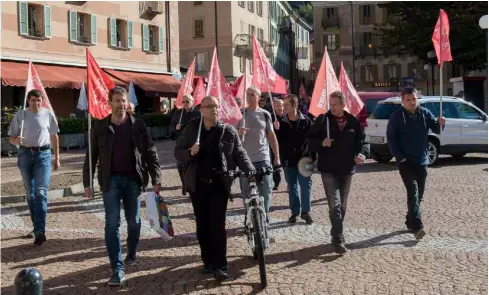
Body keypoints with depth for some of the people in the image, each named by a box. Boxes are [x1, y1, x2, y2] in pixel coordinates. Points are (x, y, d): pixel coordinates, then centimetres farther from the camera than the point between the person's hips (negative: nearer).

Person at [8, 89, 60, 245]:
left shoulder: (48, 115, 0)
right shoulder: (20, 115, 1)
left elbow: (54, 136, 10)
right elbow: (11, 137, 4)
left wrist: (57, 158, 10)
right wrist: (16, 140, -21)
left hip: (43, 154, -2)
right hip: (25, 154, 2)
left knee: (41, 192, -12)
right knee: (30, 193, 10)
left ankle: (40, 231, -18)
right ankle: (37, 227, 23)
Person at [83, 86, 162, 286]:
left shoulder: (138, 125, 1)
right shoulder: (100, 126, 1)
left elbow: (150, 152, 1)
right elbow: (91, 156, 5)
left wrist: (156, 179, -5)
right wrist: (87, 182, 1)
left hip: (133, 179, 1)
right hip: (111, 180, -1)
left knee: (134, 221, 12)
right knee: (112, 224, -5)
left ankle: (132, 254, 37)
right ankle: (117, 269, -2)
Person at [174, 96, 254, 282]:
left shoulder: (228, 131, -2)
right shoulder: (192, 129, 2)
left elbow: (239, 154, 0)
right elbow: (178, 152, 5)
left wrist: (251, 171, -15)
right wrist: (190, 152, -17)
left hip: (219, 184, -2)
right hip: (198, 184, 2)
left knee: (217, 225, -7)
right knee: (203, 225, 8)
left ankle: (220, 266, -2)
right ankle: (208, 262, 21)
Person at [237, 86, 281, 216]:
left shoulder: (265, 114, 5)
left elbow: (272, 136, 10)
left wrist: (277, 157, 6)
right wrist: (238, 132, -17)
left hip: (263, 159, 1)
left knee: (265, 189, 0)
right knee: (246, 191, 2)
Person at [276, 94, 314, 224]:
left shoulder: (306, 121, -3)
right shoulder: (282, 123, 0)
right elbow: (277, 141, 2)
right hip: (288, 161, 2)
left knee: (306, 185, 0)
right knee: (292, 187, 9)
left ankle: (305, 211, 12)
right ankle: (295, 212, 18)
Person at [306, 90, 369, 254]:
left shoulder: (353, 122, 4)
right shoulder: (322, 120, -2)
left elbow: (362, 141, 8)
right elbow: (309, 140, 0)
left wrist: (363, 153, -13)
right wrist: (321, 143, -20)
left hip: (347, 170, 4)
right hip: (328, 170, -4)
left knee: (342, 205, 15)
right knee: (335, 205, -12)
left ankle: (336, 235, 30)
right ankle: (339, 240, -13)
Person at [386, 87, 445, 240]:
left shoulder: (425, 113, 5)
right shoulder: (396, 116, -5)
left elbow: (435, 129, 1)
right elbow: (390, 138, -5)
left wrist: (440, 123, -23)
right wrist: (400, 157, -12)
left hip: (422, 161, 5)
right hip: (405, 161, -5)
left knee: (419, 194, 12)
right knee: (413, 191, -16)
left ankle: (410, 222, 27)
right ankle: (416, 227, -22)